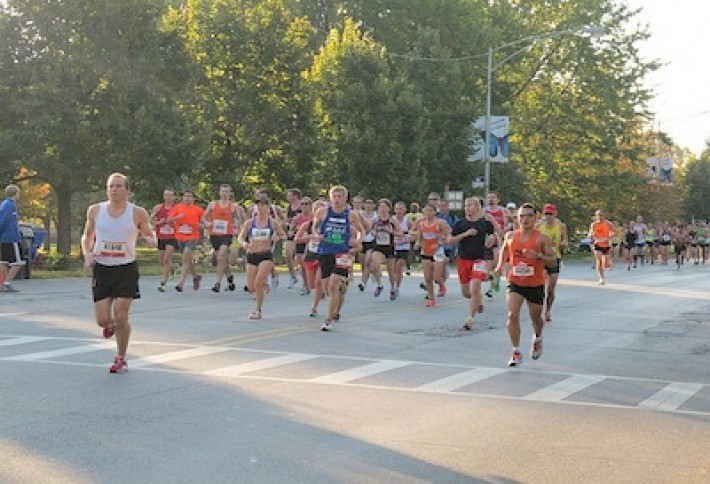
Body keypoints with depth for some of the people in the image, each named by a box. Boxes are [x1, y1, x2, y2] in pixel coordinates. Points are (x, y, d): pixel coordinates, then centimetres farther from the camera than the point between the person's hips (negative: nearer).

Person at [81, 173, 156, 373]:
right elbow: (87, 236, 15)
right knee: (102, 320, -3)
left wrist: (150, 240, -14)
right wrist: (87, 254, -3)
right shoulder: (95, 210, 2)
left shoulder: (138, 213, -4)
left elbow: (149, 234, 10)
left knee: (121, 316, -6)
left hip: (126, 269, -2)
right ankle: (110, 324, 37)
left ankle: (121, 359, 15)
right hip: (101, 269, 2)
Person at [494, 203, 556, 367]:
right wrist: (500, 264, 6)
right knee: (512, 315, -17)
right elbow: (504, 249, 24)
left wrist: (538, 256, -26)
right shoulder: (510, 236, 2)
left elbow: (553, 261, -9)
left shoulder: (542, 238, -8)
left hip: (536, 284, -1)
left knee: (535, 317, 15)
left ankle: (537, 339, 49)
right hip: (515, 282, 1)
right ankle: (516, 352, -10)